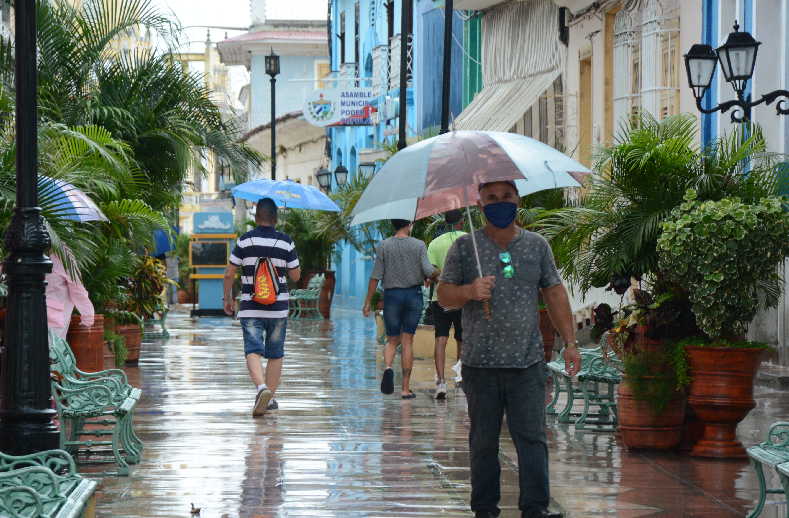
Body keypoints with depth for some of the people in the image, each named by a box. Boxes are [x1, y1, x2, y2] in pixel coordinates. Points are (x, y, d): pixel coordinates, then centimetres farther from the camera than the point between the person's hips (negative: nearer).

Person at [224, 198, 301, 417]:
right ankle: (270, 398, 17)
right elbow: (296, 276, 4)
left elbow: (229, 274, -2)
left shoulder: (245, 241, -4)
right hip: (278, 308, 1)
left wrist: (228, 298, 12)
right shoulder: (286, 242, -2)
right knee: (275, 354, 13)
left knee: (253, 352, -6)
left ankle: (262, 387, -31)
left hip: (251, 308, -1)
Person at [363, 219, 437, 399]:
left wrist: (367, 302, 1)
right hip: (414, 294, 0)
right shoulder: (419, 245, -2)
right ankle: (406, 388, 2)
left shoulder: (383, 246, -1)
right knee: (407, 341, 4)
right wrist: (439, 273, 12)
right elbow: (429, 271, -11)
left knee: (392, 340, 11)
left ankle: (388, 367, -21)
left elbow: (375, 277, -4)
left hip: (392, 295, 0)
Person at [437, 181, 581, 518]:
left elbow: (555, 294, 13)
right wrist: (469, 291, -18)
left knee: (532, 437, -4)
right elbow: (444, 296, 3)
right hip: (481, 364, -1)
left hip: (527, 363, 1)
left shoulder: (537, 245, 10)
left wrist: (570, 342, 8)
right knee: (483, 441, 5)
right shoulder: (464, 247, 5)